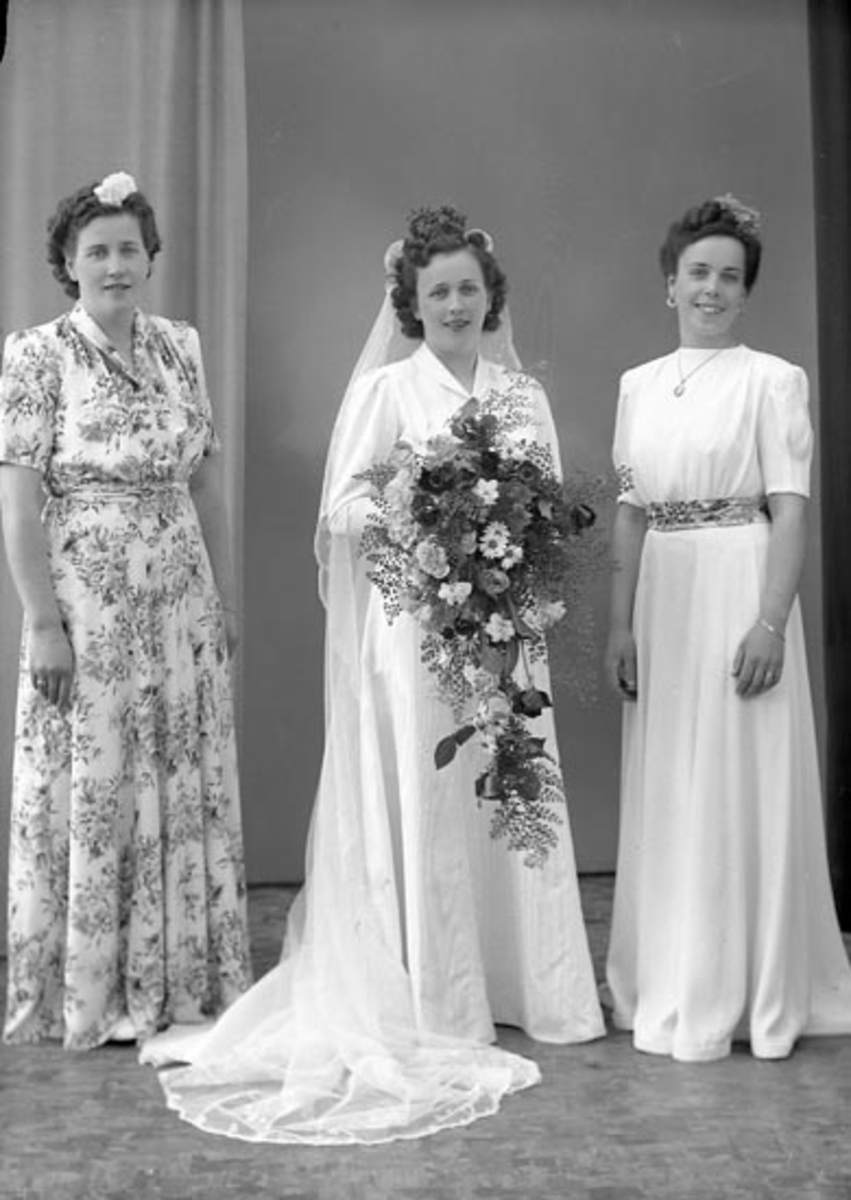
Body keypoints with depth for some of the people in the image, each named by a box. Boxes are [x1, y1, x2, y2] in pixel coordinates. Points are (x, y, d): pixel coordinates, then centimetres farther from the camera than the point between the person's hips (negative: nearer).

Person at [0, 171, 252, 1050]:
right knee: (92, 790, 5)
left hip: (181, 607, 5)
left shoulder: (179, 347, 7)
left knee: (186, 789, 11)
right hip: (89, 608, -4)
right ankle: (89, 995, 21)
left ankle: (182, 981, 27)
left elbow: (205, 480, 11)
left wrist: (225, 595, 9)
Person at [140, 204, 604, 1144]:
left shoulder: (522, 392, 12)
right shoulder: (387, 389, -2)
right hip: (413, 614, -4)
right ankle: (434, 1003, 10)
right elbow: (343, 504, -7)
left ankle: (514, 979, 21)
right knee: (422, 798, -1)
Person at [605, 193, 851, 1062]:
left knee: (742, 788, 0)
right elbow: (630, 512, 10)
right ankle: (671, 993, 23)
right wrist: (621, 623, 5)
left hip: (739, 590, -5)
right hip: (662, 599, 5)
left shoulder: (772, 380, -2)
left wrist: (770, 622, -16)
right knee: (665, 795, 9)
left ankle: (750, 999, 14)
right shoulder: (638, 385, 11)